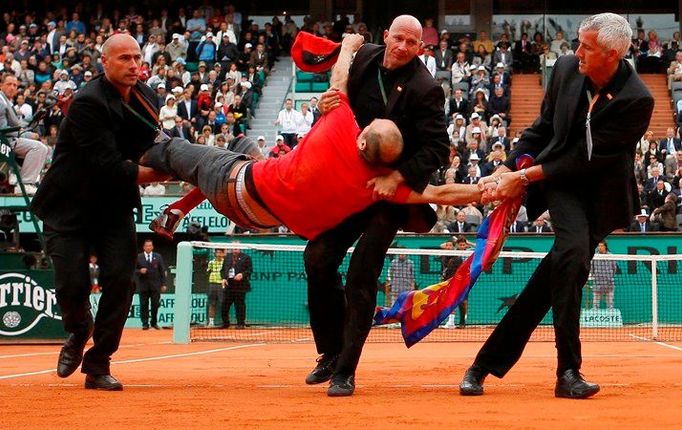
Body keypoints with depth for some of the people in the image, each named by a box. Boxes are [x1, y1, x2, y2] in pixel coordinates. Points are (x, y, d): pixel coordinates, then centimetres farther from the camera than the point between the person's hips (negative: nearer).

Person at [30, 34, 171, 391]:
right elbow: (108, 166, -28)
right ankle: (78, 332, 26)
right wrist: (160, 172, -27)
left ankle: (98, 364, 2)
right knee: (73, 285, -10)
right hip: (69, 206, -5)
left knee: (120, 279, -10)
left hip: (115, 205, 6)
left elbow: (148, 148, 14)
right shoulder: (88, 103, -23)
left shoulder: (145, 96, 2)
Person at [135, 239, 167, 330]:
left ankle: (154, 322, 12)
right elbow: (134, 270, 5)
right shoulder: (138, 257, 4)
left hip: (155, 285, 1)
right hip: (143, 285, -1)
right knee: (144, 305, -1)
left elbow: (162, 271, 7)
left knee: (155, 304, 1)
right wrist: (139, 271, -17)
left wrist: (163, 284, 2)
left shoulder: (158, 257, 7)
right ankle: (145, 323, 3)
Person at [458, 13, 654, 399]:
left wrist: (525, 177, -18)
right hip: (561, 183, 1)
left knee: (559, 273, -3)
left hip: (601, 193, -1)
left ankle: (486, 364, 8)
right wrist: (508, 168, 0)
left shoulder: (637, 101, -20)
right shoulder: (566, 69, -6)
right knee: (573, 249, -25)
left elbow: (587, 159, -19)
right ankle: (568, 371, -24)